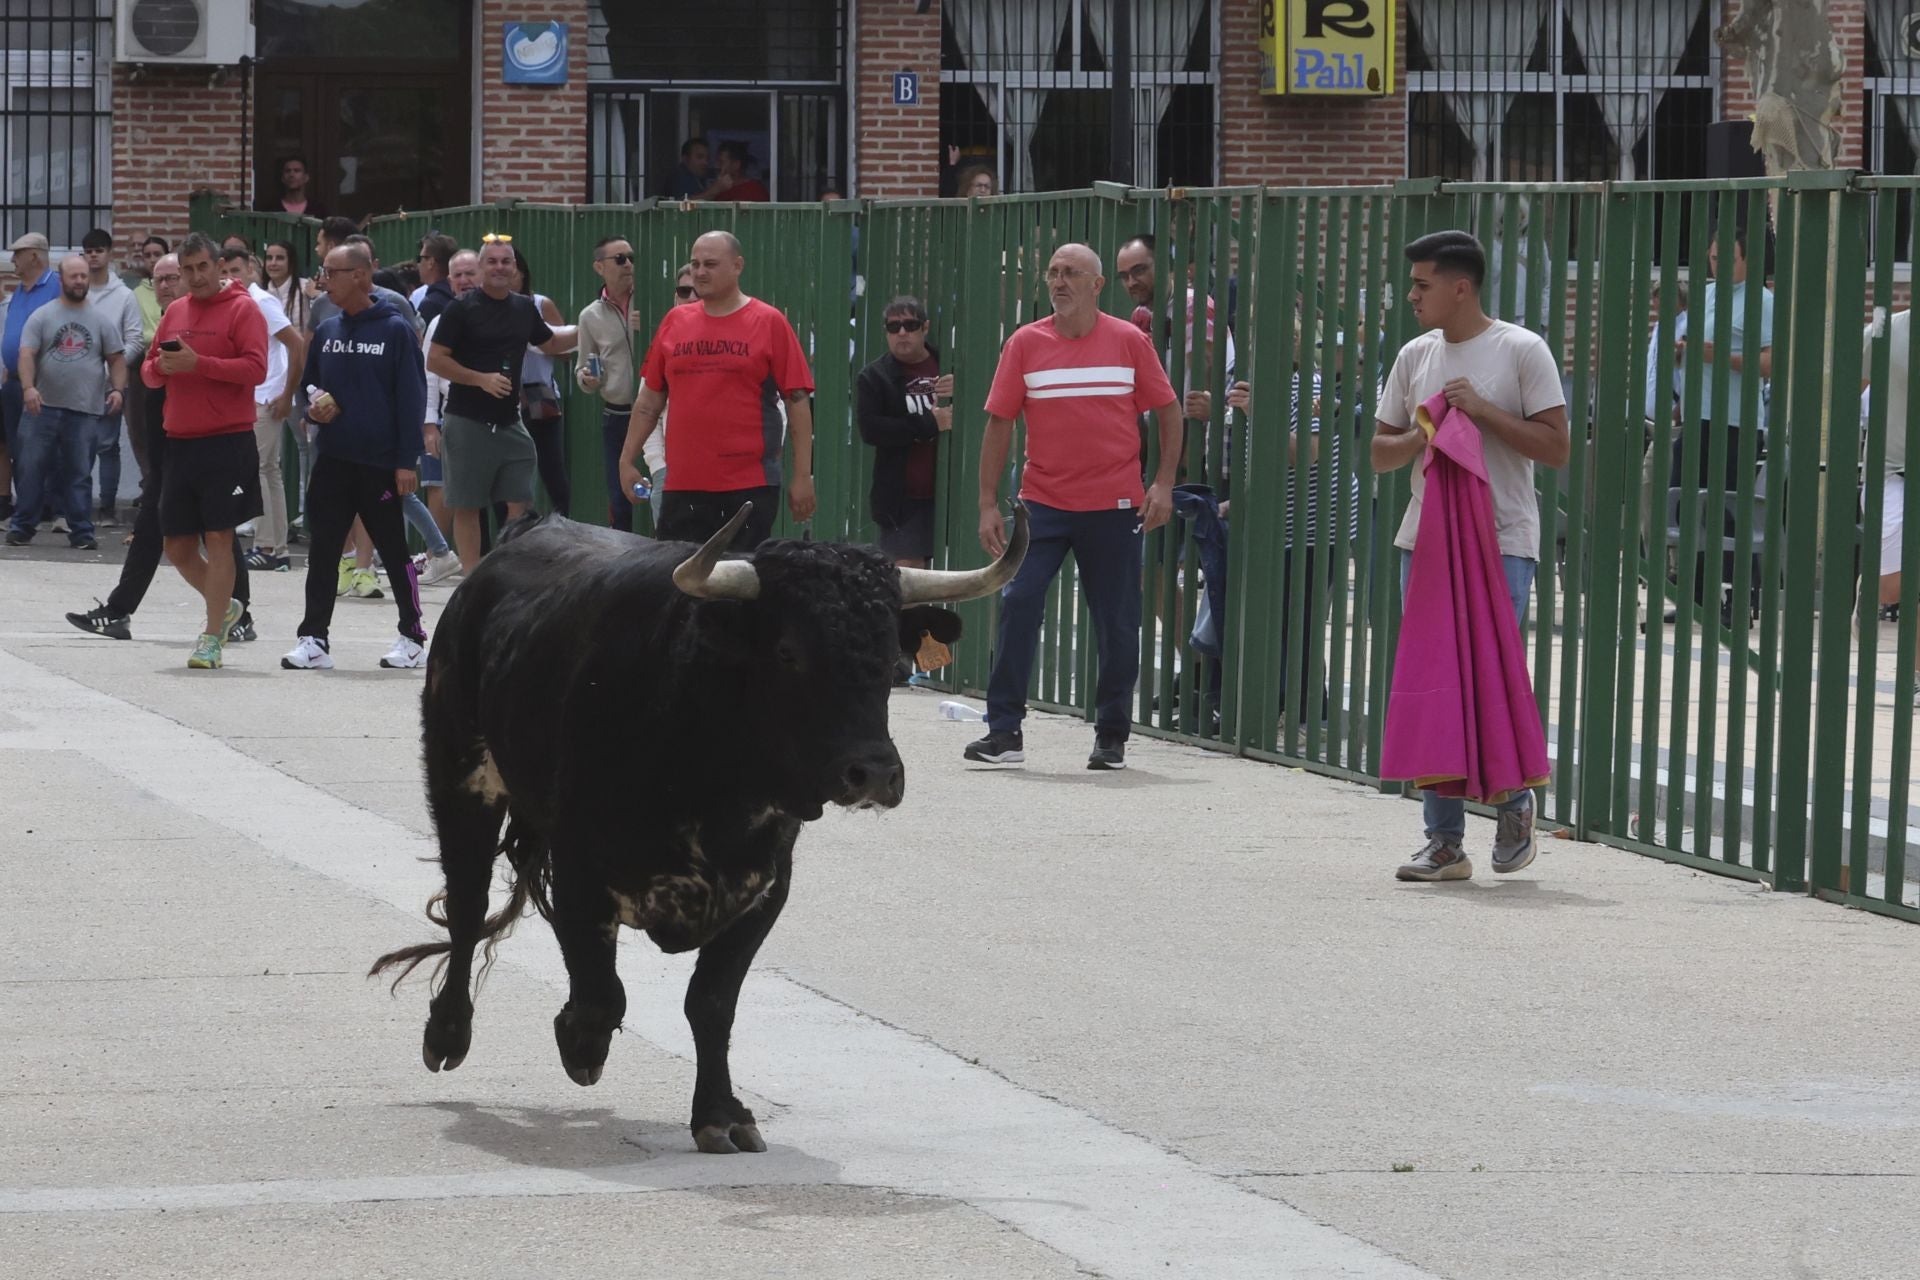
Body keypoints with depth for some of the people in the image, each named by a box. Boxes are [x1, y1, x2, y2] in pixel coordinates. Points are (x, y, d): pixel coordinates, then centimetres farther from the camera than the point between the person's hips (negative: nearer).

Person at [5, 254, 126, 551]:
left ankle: (81, 532, 7)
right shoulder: (42, 317, 3)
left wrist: (118, 389, -7)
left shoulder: (102, 320, 8)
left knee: (79, 474, 3)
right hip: (43, 407, -1)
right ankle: (22, 527, 9)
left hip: (84, 411, 1)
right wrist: (28, 387, -21)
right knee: (32, 468, 1)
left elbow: (116, 358, 9)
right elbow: (27, 355, -5)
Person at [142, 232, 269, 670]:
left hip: (227, 441, -7)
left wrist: (198, 363, -21)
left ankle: (212, 639, -1)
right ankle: (224, 607, 32)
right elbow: (149, 371, 18)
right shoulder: (175, 312, 15)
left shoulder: (243, 309, -4)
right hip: (179, 442, 7)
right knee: (176, 544, 9)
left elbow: (255, 369, -14)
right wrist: (160, 367, -6)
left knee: (218, 538, -6)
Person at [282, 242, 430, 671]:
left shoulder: (395, 331, -6)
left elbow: (412, 397, -7)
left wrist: (407, 461, -12)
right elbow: (309, 384, 22)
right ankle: (314, 639, 6)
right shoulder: (326, 332, 10)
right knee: (323, 551, 2)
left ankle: (412, 637, 14)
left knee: (394, 551, 4)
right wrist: (312, 407, -2)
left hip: (381, 463, -5)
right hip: (333, 459, 5)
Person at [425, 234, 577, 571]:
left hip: (509, 423, 5)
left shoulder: (524, 308, 10)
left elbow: (550, 343, 27)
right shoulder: (462, 308, -7)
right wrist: (481, 379, -17)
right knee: (467, 506, 1)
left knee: (519, 504, 1)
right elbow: (435, 360, -9)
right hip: (467, 424, -5)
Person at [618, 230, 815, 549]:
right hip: (683, 485, 3)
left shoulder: (769, 322, 0)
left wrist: (803, 475, -6)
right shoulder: (674, 322, 11)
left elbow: (798, 400, -2)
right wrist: (627, 459, 11)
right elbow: (650, 400, 16)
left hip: (750, 486, -3)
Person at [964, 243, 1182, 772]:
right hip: (1043, 503, 0)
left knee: (1117, 623, 4)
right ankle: (1004, 732, -6)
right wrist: (988, 504, -1)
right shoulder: (1025, 344, 2)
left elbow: (1168, 411, 7)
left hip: (1115, 508, 0)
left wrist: (1163, 484, -2)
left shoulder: (1129, 342, 1)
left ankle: (1112, 736, 17)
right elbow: (999, 424, 4)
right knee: (1018, 604, -11)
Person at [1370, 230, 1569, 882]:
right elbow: (1380, 451, 16)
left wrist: (1482, 411, -14)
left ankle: (1515, 804, 16)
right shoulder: (1415, 356, 12)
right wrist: (1420, 437, -5)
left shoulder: (1521, 351, -4)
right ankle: (1444, 839, 6)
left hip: (1502, 541, -5)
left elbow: (1556, 446, -7)